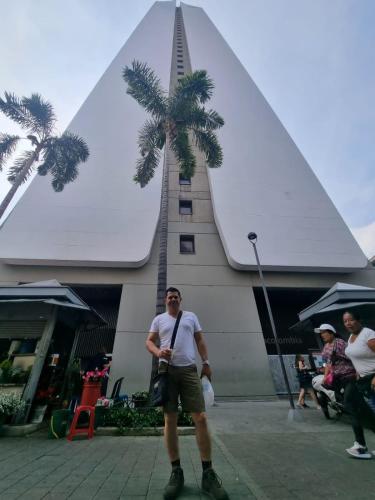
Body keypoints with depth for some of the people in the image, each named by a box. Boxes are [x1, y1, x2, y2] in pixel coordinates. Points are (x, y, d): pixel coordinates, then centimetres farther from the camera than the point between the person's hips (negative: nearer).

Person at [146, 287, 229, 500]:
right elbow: (149, 341, 8)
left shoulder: (191, 317, 12)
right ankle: (176, 472, 20)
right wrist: (158, 352, -13)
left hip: (189, 370, 1)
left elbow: (200, 340, 13)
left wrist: (206, 362, 4)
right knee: (170, 420, 5)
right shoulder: (159, 319, 10)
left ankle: (208, 472, 11)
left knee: (201, 418, -3)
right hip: (167, 370, 0)